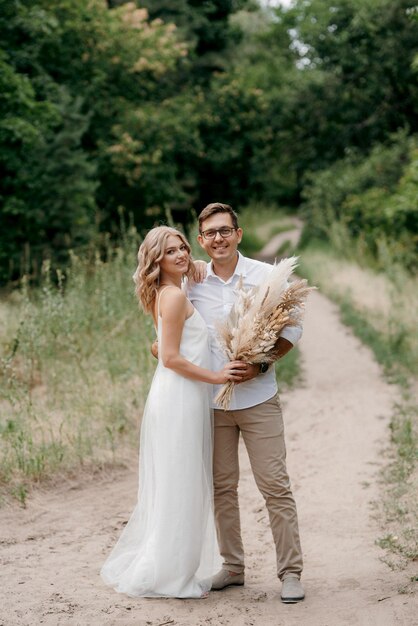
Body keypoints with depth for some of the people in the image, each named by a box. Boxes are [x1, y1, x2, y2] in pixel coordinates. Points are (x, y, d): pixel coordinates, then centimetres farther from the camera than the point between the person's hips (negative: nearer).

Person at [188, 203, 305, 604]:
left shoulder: (267, 276, -3)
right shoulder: (192, 283, 5)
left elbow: (291, 328, -1)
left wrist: (260, 364, -13)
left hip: (258, 399, -3)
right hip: (211, 401, 3)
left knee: (274, 484, -4)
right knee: (222, 487, 9)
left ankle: (290, 572, 4)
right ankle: (232, 566, 21)